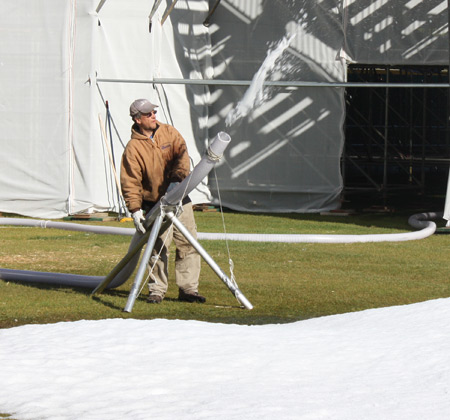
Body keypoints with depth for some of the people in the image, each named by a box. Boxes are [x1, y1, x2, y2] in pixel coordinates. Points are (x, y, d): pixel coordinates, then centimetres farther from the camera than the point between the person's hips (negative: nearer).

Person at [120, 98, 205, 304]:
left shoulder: (169, 132, 4)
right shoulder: (133, 148, -7)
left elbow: (182, 153, -9)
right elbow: (130, 181, -9)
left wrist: (177, 178, -26)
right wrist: (135, 209, -18)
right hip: (155, 205, -3)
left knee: (188, 244, 2)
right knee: (158, 248, -8)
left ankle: (188, 289, 9)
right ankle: (156, 290, 3)